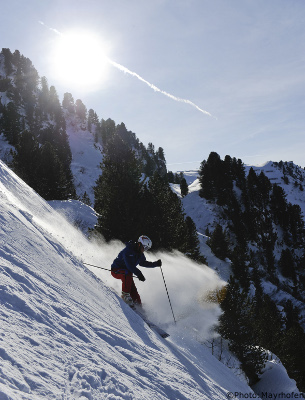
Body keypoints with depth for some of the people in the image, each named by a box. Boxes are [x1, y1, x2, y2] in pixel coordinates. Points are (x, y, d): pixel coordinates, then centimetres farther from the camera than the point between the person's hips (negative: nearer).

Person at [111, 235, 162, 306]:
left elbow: (143, 263, 17)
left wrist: (156, 264, 6)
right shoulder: (128, 250, -25)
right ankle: (125, 295, -28)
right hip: (116, 270, -8)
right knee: (128, 273, -37)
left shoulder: (140, 254, 2)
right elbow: (129, 265, -34)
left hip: (127, 272, 8)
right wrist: (139, 274, -40)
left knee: (133, 291, -7)